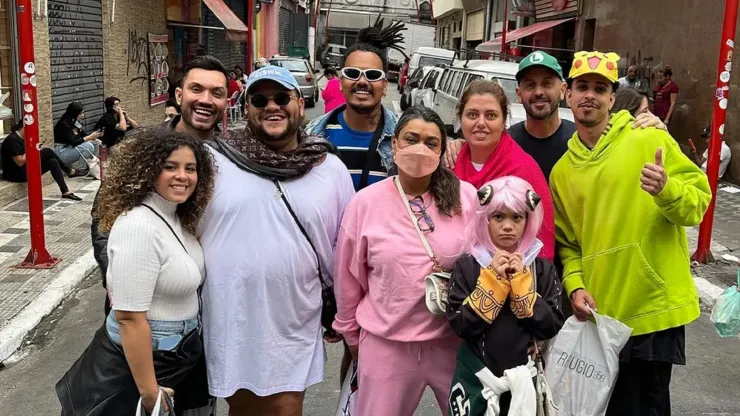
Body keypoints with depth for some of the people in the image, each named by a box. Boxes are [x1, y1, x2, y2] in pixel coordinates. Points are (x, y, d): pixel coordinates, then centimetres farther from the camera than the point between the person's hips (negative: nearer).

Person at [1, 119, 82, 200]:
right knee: (47, 151, -15)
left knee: (53, 162, -5)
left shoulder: (20, 138, 13)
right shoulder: (13, 140, -19)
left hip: (26, 170, 10)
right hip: (17, 174, -10)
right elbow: (20, 162, -24)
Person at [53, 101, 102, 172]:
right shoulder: (64, 125, -21)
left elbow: (84, 136, 13)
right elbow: (73, 143, -27)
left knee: (96, 143, -3)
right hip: (61, 153, -9)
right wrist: (90, 137, -22)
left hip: (70, 149, 9)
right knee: (88, 146, -27)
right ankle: (77, 169, -12)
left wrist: (93, 137, -10)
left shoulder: (76, 123, 4)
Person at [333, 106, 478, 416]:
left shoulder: (467, 197, -7)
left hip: (455, 339, 1)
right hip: (386, 343, 0)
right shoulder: (365, 203, -7)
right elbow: (348, 277, 3)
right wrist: (351, 334, 11)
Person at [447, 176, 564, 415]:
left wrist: (521, 280, -15)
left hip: (526, 379, 1)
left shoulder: (543, 269, -2)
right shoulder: (467, 266, -7)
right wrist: (492, 279, -18)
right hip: (477, 378, -1)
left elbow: (552, 328, -9)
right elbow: (460, 325, -13)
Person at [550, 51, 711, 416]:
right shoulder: (561, 171, 7)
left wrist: (666, 189, -26)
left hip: (653, 311, -4)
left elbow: (698, 204, -6)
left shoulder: (650, 140, -5)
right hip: (597, 317, 4)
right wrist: (575, 285, -5)